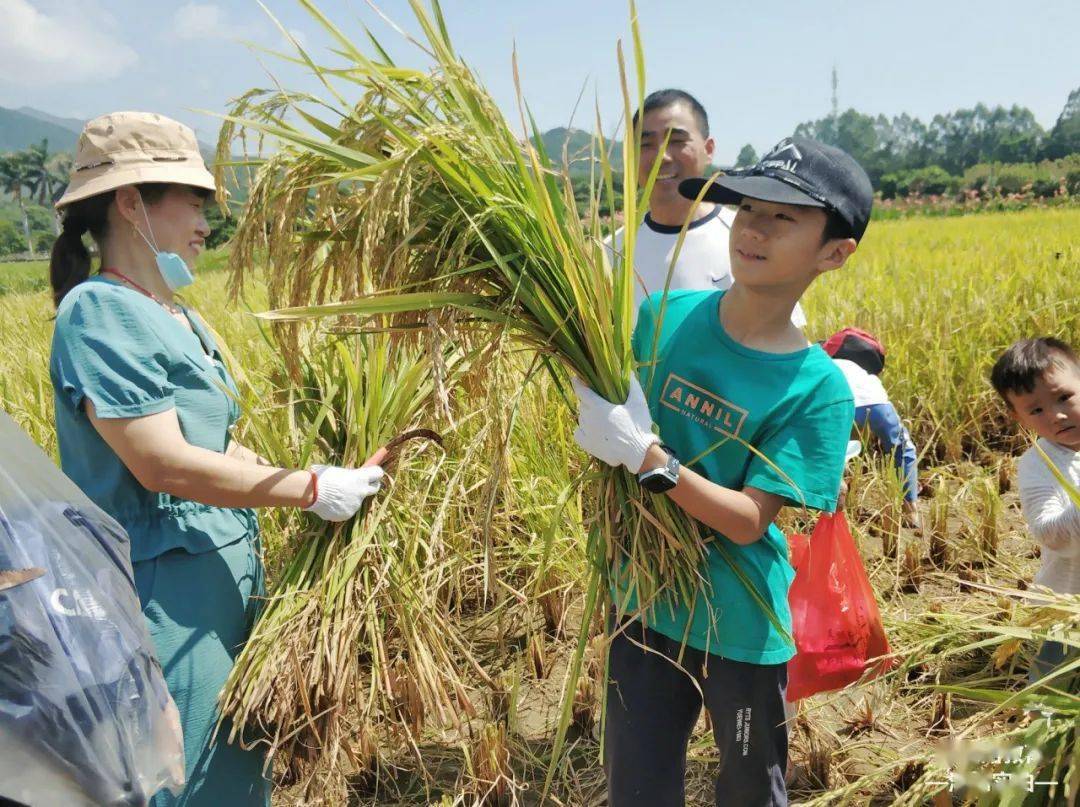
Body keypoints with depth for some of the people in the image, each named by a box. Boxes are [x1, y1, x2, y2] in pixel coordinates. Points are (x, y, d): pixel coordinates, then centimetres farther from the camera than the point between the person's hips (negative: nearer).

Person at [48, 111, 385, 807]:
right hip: (163, 597, -9)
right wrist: (310, 490, -17)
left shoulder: (180, 320, 12)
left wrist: (313, 477, 2)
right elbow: (164, 464, -22)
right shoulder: (101, 310, -15)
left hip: (223, 586, 9)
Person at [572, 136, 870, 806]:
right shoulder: (663, 316, -8)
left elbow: (749, 521, -19)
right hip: (646, 607, 2)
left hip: (743, 628, -2)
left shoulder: (818, 389, -16)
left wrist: (646, 455, -31)